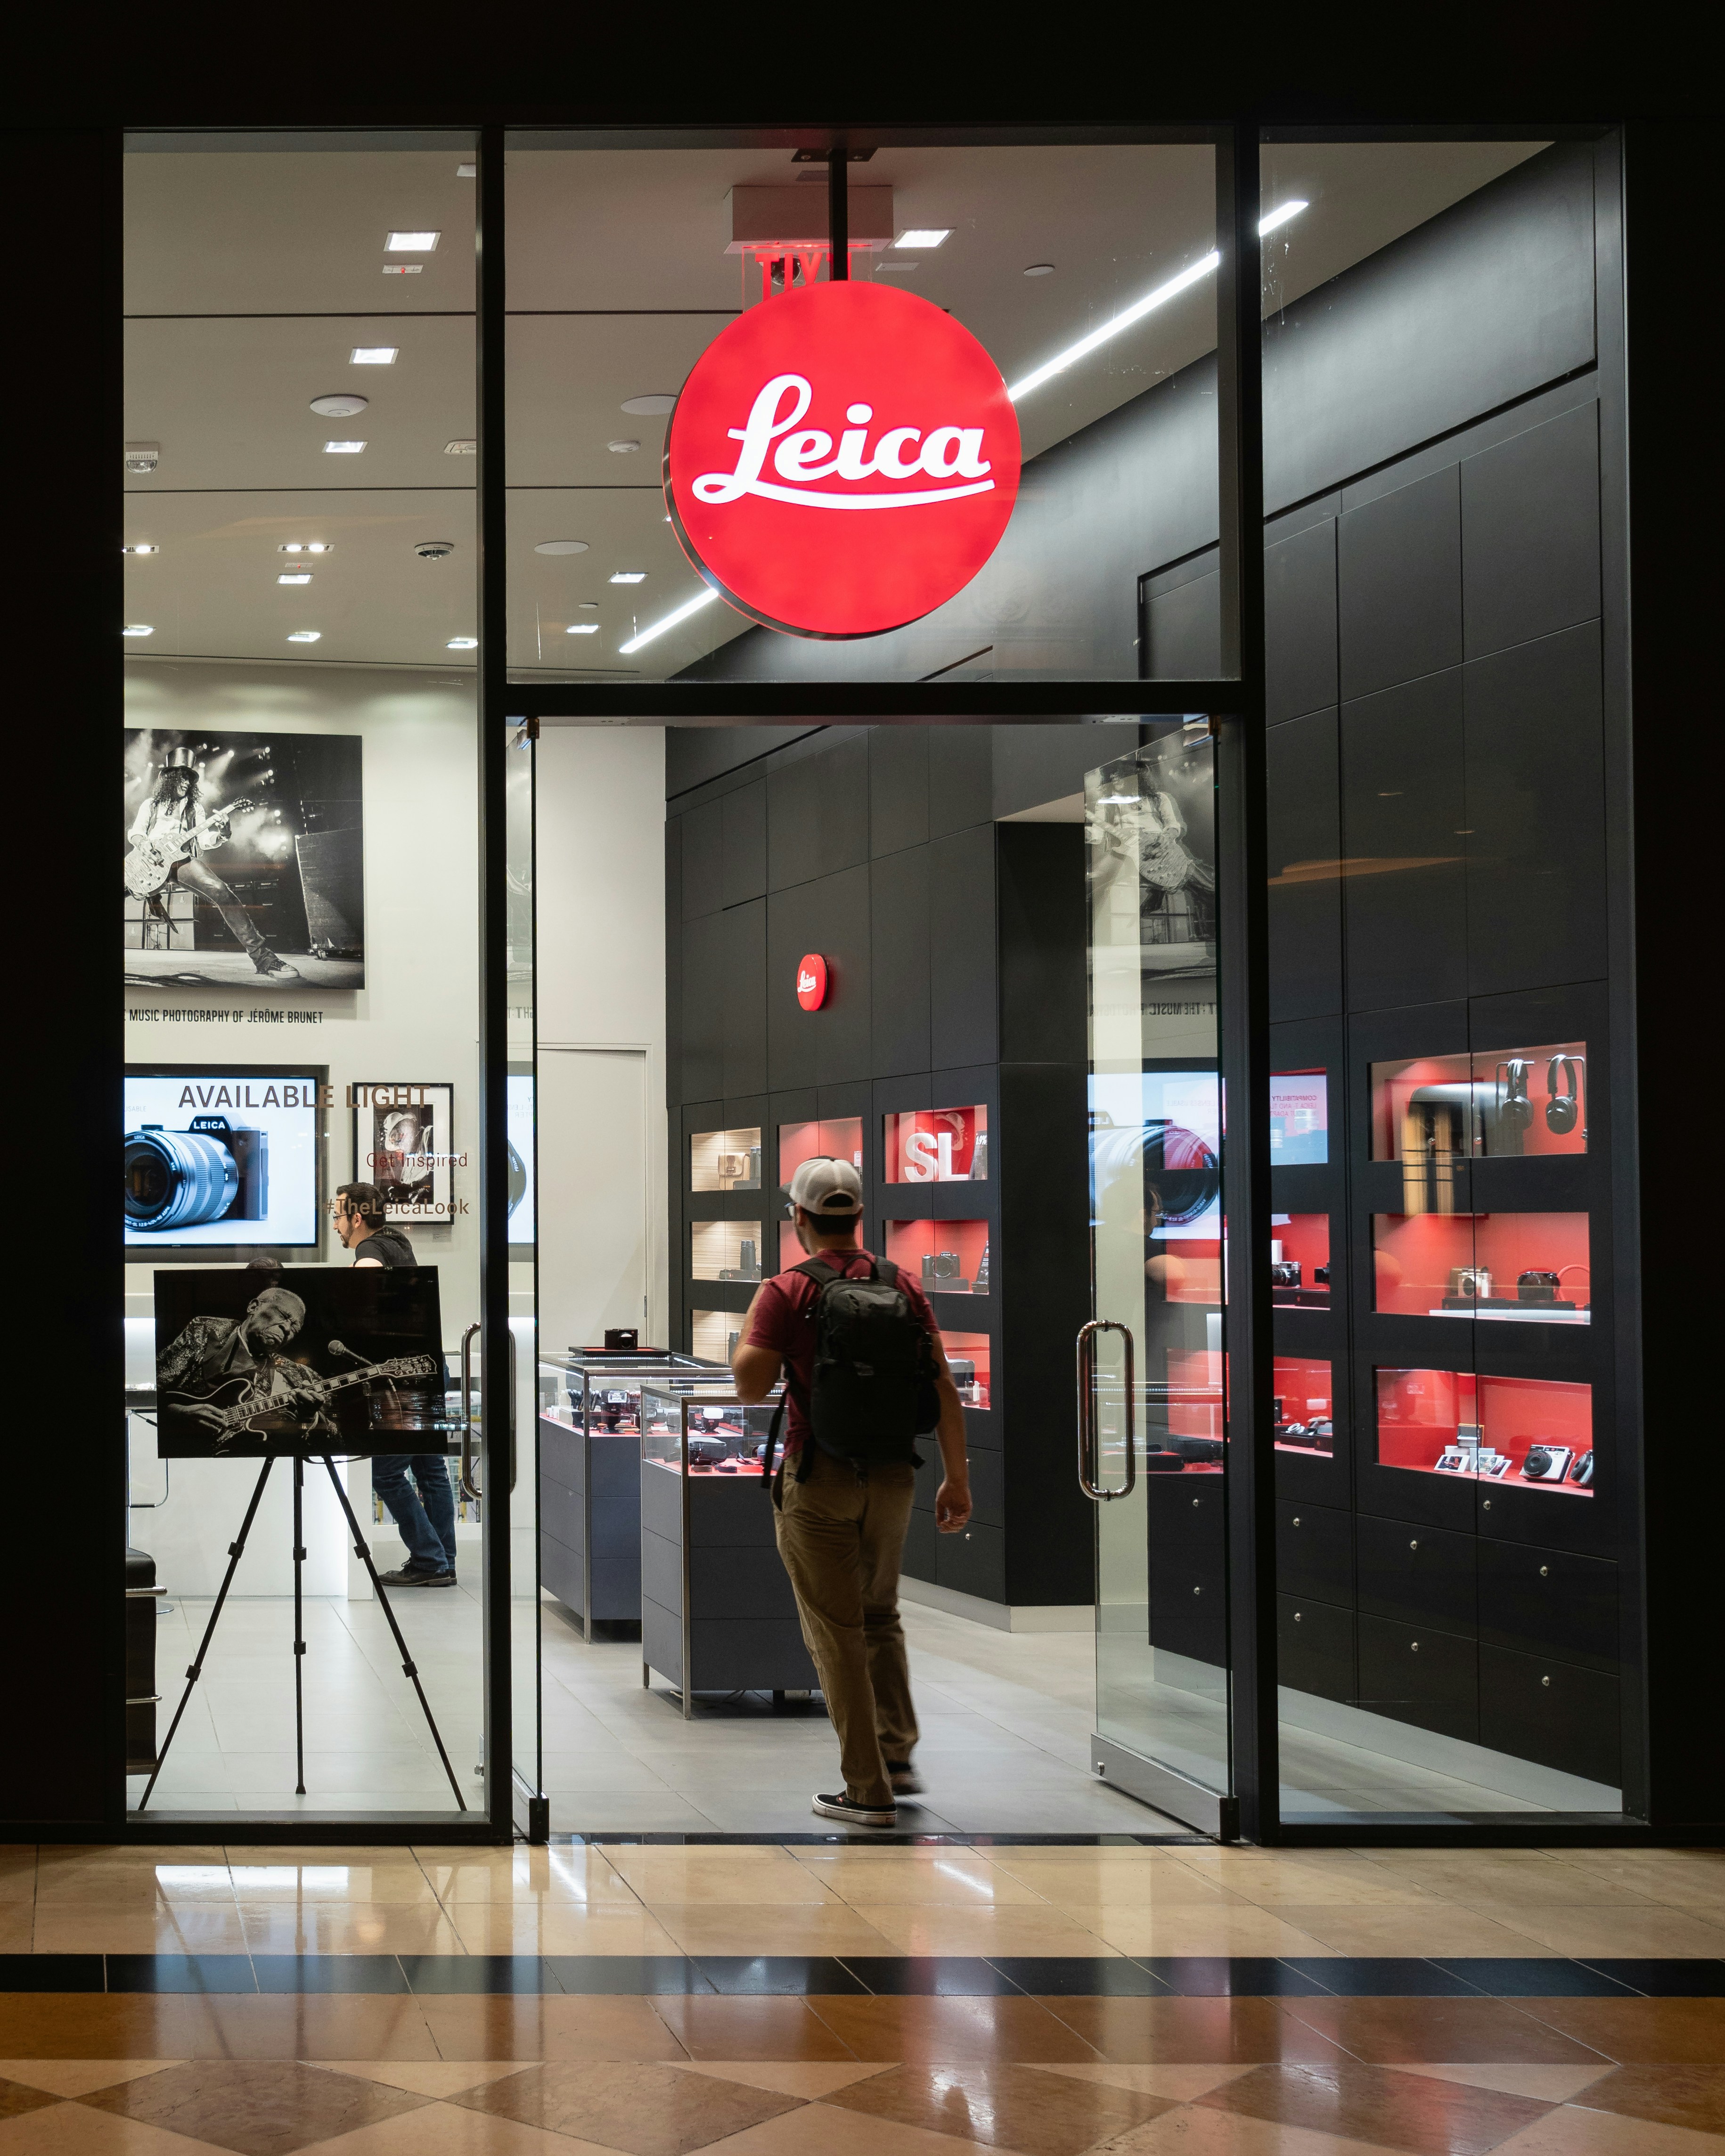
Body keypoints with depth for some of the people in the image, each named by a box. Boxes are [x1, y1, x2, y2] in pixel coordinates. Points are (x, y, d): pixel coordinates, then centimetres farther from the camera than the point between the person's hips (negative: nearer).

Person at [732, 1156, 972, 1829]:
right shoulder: (903, 1285, 2)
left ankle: (868, 1789, 5)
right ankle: (898, 1755, 19)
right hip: (893, 1477, 4)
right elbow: (942, 1386, -1)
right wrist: (956, 1478, 4)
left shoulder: (786, 1291, -10)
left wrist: (753, 1317, 1)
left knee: (836, 1633, 3)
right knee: (880, 1617, 23)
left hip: (818, 1481, -4)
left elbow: (750, 1384, -16)